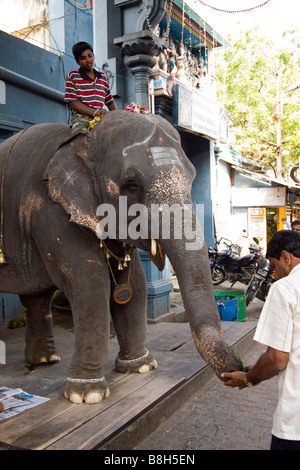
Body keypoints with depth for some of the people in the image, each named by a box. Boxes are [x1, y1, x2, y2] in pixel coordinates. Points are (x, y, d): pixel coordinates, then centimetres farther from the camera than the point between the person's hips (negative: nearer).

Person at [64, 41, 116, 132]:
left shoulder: (102, 77, 22)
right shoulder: (73, 76, 8)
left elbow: (109, 101, 24)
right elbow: (72, 102, -3)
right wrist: (94, 112, -16)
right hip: (81, 118, -5)